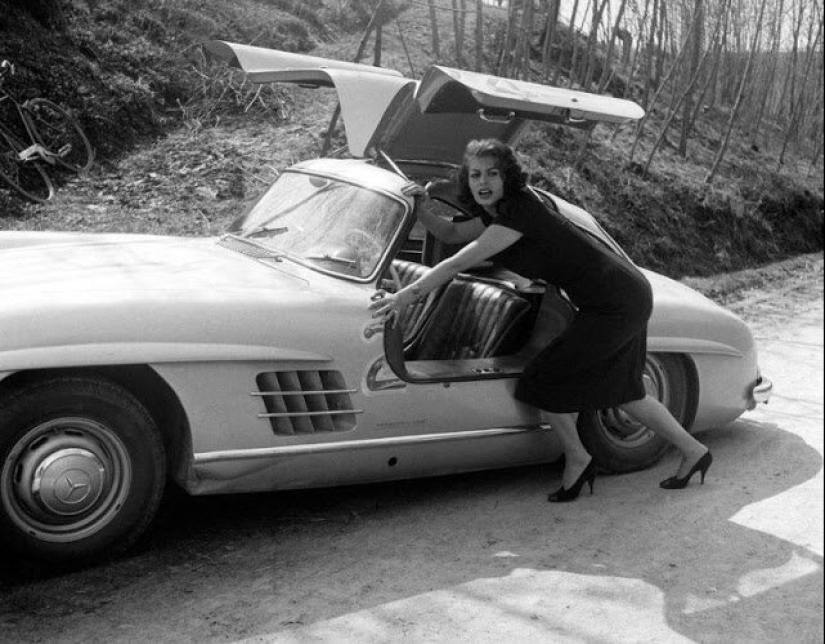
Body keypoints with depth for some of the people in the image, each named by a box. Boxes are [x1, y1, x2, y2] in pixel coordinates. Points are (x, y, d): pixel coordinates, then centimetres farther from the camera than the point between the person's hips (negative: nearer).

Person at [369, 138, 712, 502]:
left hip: (615, 304, -10)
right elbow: (451, 234, 17)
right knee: (621, 391, 22)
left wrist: (405, 296, -25)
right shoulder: (499, 211, 7)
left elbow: (461, 262, -25)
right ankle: (694, 452, 36)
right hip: (626, 297, 10)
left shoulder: (519, 212, -21)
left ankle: (577, 460, 17)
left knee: (545, 380, -2)